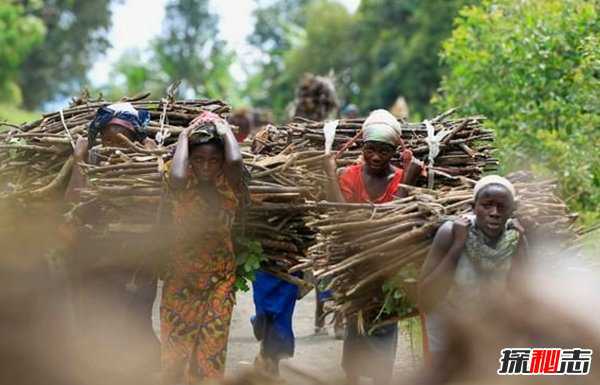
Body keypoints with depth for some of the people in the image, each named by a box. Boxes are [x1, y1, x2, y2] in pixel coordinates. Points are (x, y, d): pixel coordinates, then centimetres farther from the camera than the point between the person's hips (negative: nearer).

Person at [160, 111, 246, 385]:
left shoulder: (229, 190, -5)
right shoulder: (183, 189, -5)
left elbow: (235, 162, -27)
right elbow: (176, 176, -30)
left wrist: (226, 131, -9)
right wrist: (184, 137, -15)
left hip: (219, 280, 0)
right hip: (180, 279, 0)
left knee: (211, 352, 0)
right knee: (174, 350, 2)